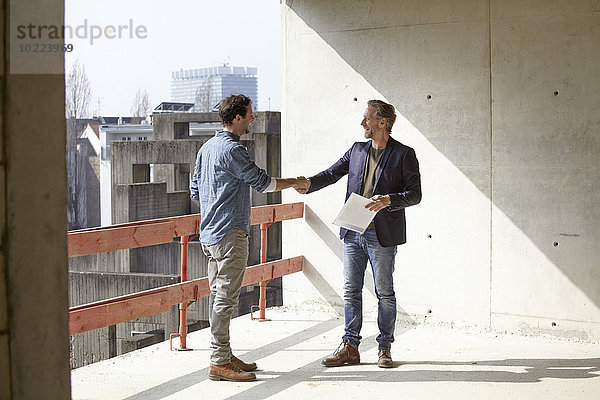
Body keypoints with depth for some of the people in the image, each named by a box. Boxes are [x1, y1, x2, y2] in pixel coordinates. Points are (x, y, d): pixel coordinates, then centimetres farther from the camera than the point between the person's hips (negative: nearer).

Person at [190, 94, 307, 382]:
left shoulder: (206, 148, 15)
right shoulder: (232, 149, -14)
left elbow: (195, 190, 20)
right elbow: (262, 182, -10)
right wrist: (294, 183, 5)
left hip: (209, 232, 10)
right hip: (230, 233, -10)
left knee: (218, 295, 12)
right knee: (226, 297, -8)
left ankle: (223, 356, 19)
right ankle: (219, 363, -6)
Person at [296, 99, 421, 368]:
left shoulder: (404, 155, -3)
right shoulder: (357, 150, 12)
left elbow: (415, 194, -6)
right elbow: (332, 173, 10)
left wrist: (388, 200, -21)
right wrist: (309, 184, -8)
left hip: (382, 235, -5)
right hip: (353, 233, 5)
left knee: (384, 292, 4)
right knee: (351, 290, 8)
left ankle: (385, 348, 15)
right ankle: (350, 346, 16)